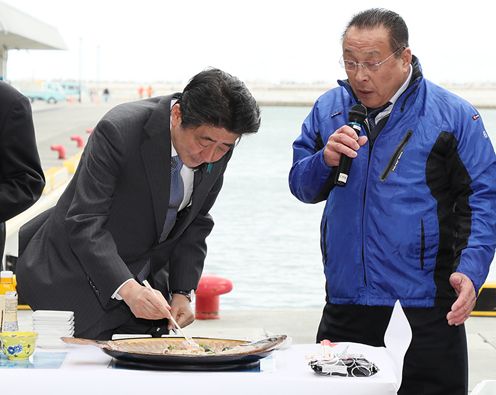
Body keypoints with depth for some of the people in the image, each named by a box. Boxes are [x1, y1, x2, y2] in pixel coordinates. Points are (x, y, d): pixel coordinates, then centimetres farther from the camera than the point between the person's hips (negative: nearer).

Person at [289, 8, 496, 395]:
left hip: (426, 307, -3)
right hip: (346, 301, 4)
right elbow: (301, 187, 11)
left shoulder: (454, 116, -4)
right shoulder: (329, 109, 8)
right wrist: (325, 160, -12)